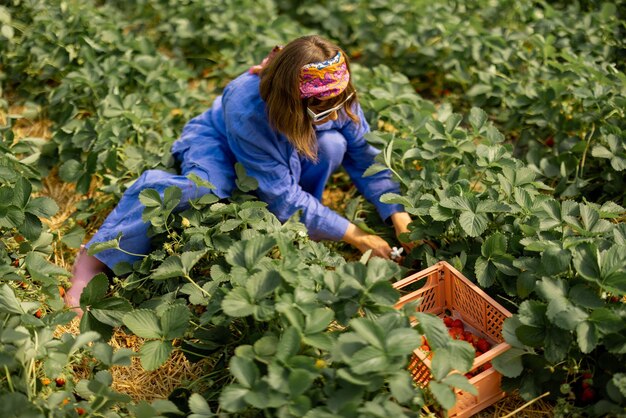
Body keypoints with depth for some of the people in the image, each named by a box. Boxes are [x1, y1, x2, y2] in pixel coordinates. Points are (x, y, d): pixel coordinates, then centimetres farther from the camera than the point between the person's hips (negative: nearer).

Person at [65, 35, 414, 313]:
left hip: (286, 154, 5)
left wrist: (398, 215, -27)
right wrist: (353, 235, -35)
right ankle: (94, 258, -27)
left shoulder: (338, 97, -26)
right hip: (221, 146, -5)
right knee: (203, 186, -40)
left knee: (333, 146, -28)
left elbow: (365, 157, -15)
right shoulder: (247, 110, -40)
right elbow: (281, 194, -37)